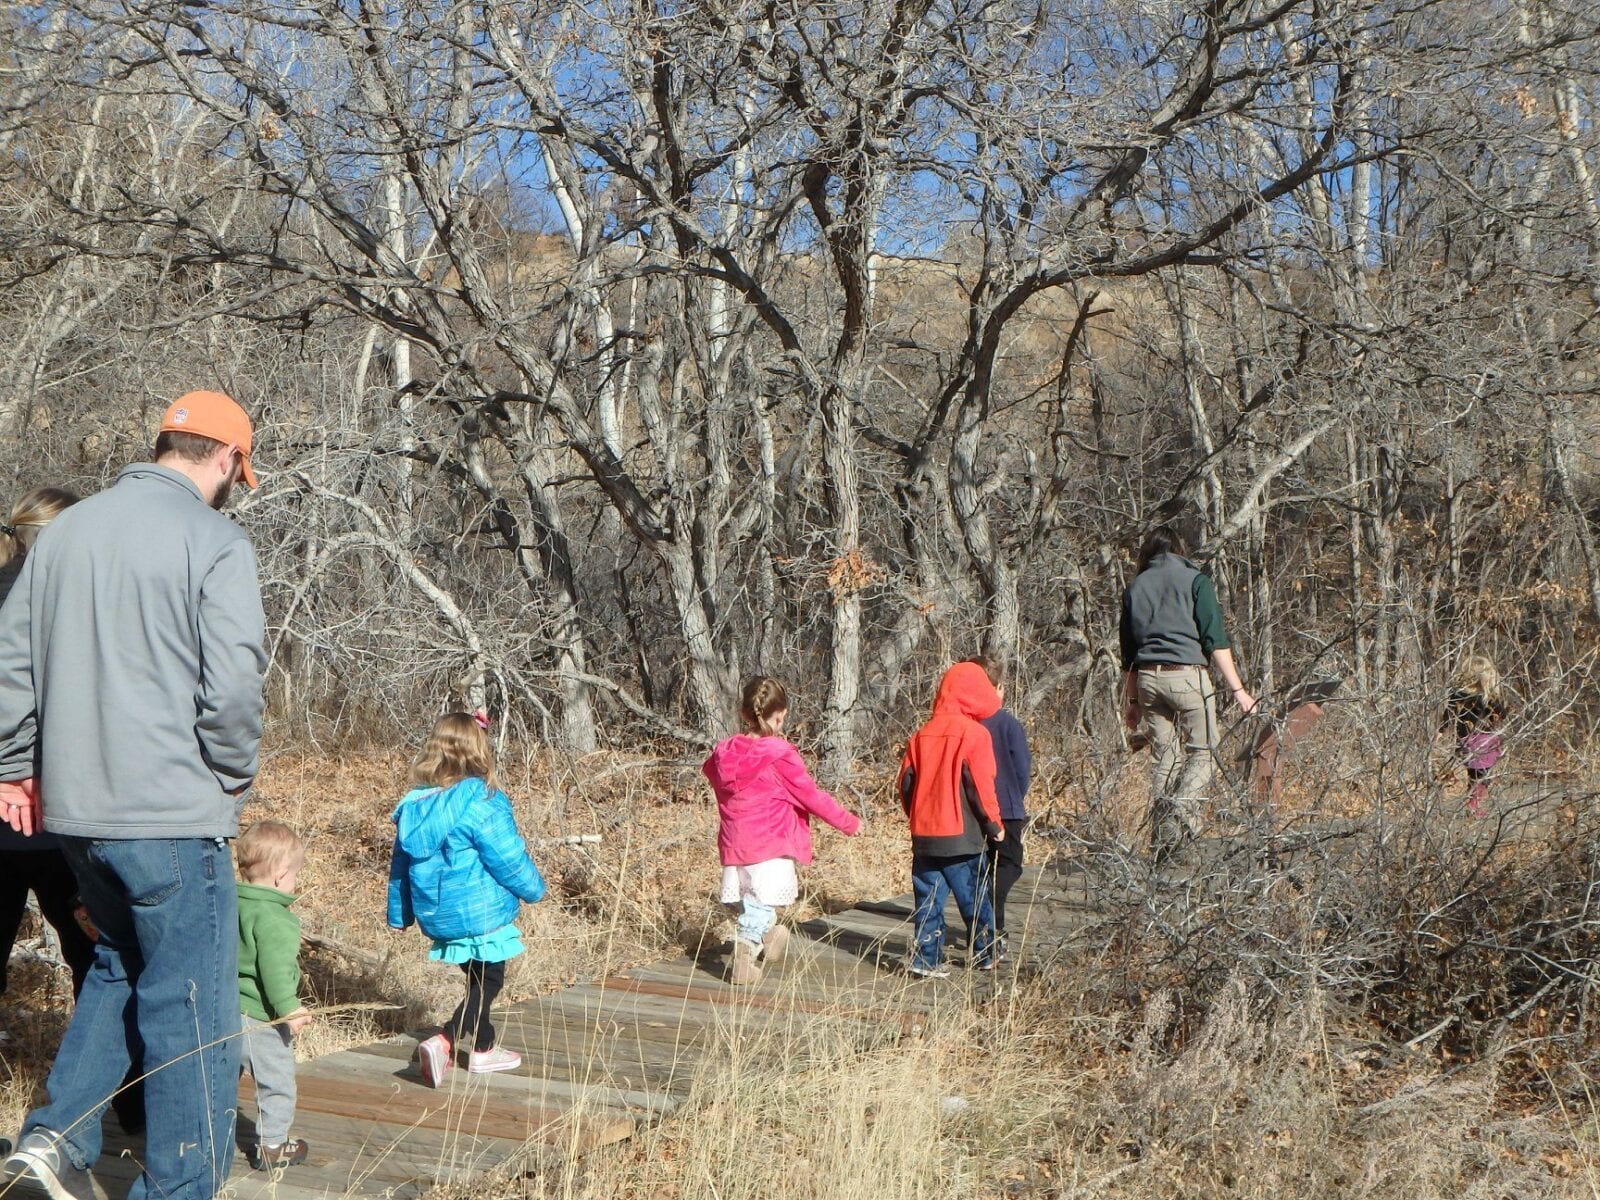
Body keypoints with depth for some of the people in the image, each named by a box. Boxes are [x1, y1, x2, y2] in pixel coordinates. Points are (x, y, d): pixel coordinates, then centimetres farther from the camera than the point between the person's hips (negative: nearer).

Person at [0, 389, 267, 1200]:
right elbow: (233, 685, -17)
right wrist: (235, 777, -1)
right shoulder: (214, 541, -11)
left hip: (72, 807, 7)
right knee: (190, 1004, 4)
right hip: (172, 813, -7)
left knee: (120, 965, 25)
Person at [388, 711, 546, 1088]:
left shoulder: (414, 805, 2)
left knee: (478, 978, 22)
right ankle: (442, 1042, -11)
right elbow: (510, 861, -16)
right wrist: (535, 889, 3)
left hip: (437, 915, 7)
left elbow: (400, 864, 11)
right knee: (487, 982, 6)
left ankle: (483, 1049, 32)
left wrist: (399, 913, 22)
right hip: (480, 915, -7)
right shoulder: (481, 804, -20)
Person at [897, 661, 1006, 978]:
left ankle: (927, 958, 3)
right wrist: (994, 826, -1)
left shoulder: (922, 735, 7)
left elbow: (905, 783, 8)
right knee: (975, 899, 9)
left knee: (929, 898, 8)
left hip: (924, 835, 5)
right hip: (961, 836, -5)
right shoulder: (974, 734, -9)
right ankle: (983, 955, 19)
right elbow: (981, 787, -12)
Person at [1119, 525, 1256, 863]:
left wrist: (1133, 702, 23)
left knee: (1162, 756, 9)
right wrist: (1237, 689, -5)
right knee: (1203, 750, 5)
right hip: (1186, 674, -4)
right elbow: (1215, 641, -6)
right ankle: (1182, 814, -17)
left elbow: (1128, 653, 16)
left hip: (1147, 678, 4)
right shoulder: (1195, 580, 3)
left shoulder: (1135, 587, 15)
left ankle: (1160, 841, 8)